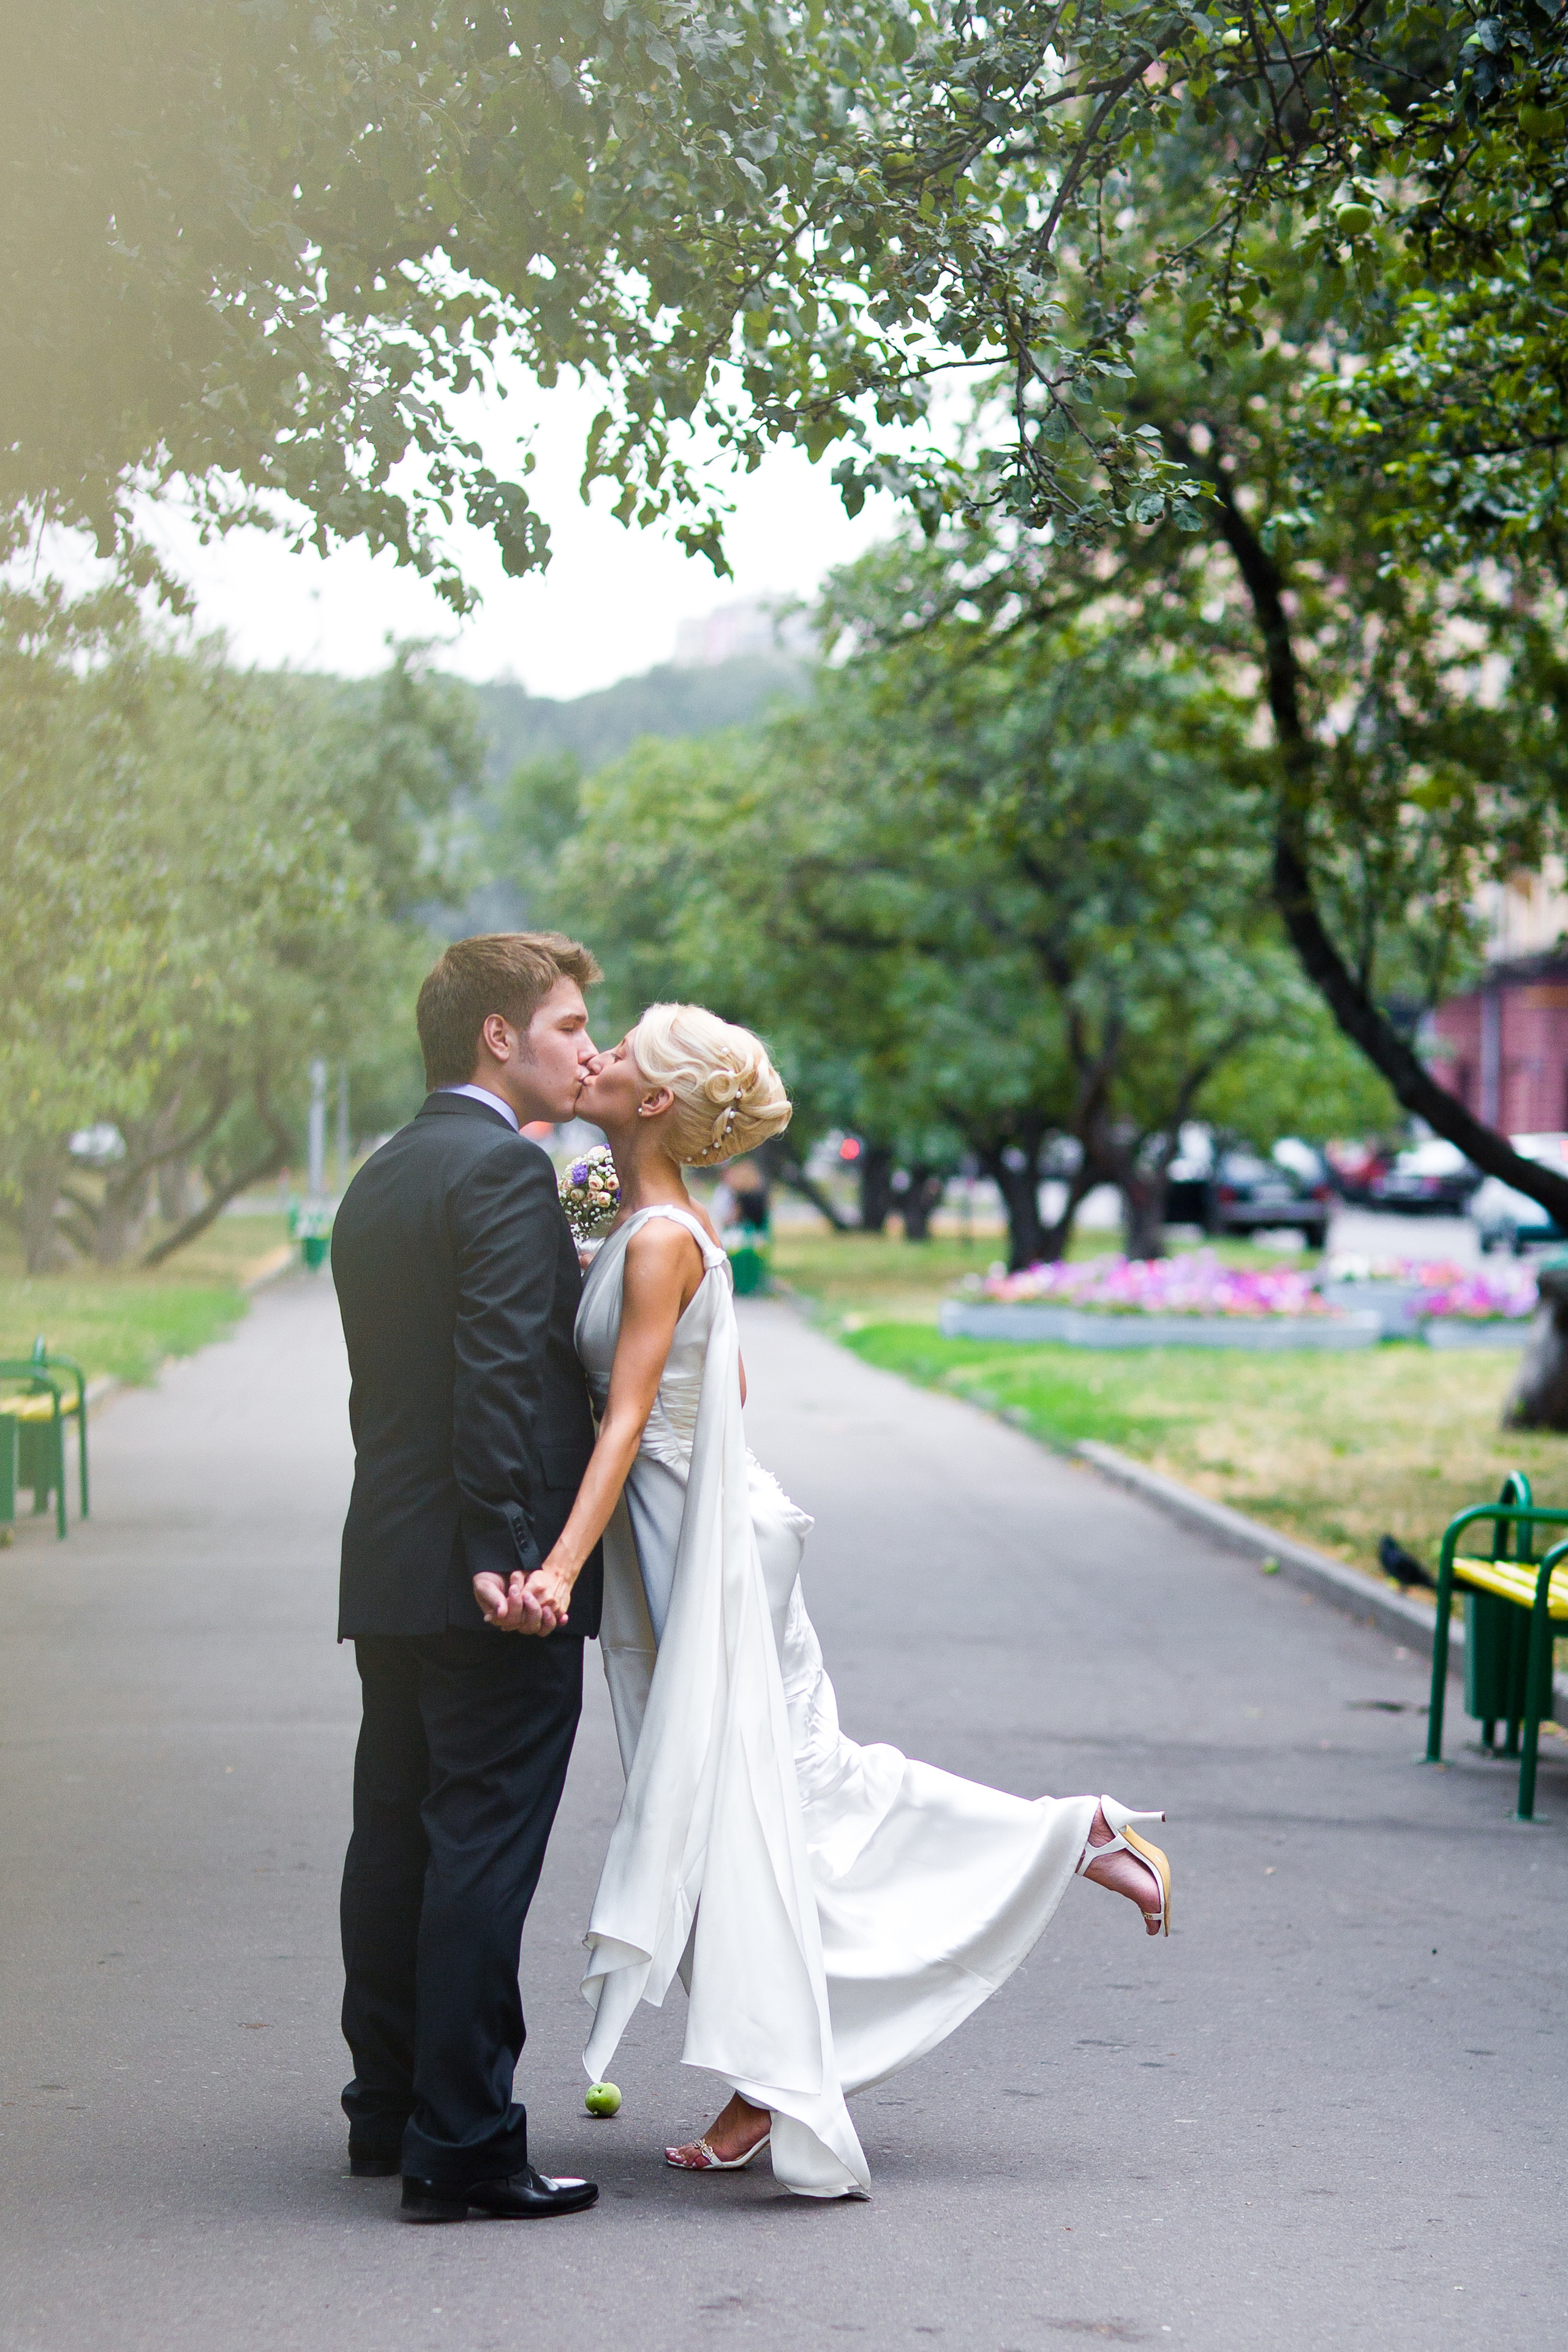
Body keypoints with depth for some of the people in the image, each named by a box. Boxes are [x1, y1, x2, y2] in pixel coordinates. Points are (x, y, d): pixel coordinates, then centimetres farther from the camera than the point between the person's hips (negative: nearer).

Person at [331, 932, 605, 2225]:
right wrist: (511, 1561, -23)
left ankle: (389, 2109, 27)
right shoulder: (505, 1168, -13)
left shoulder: (380, 1178, 16)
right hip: (488, 1579, -9)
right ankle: (462, 2143, -3)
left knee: (396, 1838, 16)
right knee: (485, 1849, -6)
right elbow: (499, 1378, -21)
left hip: (388, 1572, 9)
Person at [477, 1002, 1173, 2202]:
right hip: (678, 1541, 9)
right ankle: (1076, 1834, 21)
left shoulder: (663, 1239, -19)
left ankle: (774, 2087, 6)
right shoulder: (662, 1219, 8)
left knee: (728, 1801, -2)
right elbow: (731, 1384, 16)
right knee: (804, 1771, 15)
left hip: (703, 1545, -9)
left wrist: (562, 1564, -33)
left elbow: (628, 1419, -25)